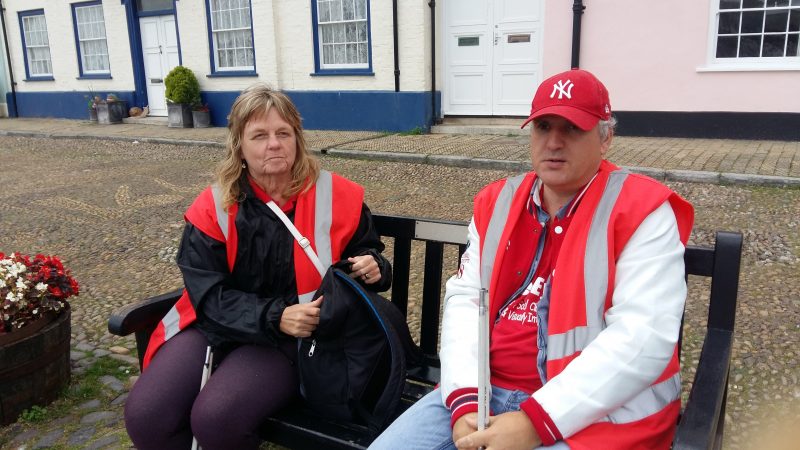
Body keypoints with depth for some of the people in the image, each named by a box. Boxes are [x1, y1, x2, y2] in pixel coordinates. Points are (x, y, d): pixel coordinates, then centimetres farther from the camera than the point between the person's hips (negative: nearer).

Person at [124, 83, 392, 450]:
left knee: (215, 418, -26)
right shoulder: (212, 208, -2)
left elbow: (366, 254, 13)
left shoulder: (337, 197, -3)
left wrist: (373, 268, -13)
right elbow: (209, 295, -8)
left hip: (294, 338, -2)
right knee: (144, 415, -16)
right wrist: (274, 316, -24)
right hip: (215, 326, 3)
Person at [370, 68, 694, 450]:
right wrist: (464, 398, -11)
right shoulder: (497, 203, 8)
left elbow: (644, 336, -17)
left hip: (593, 411, -4)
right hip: (487, 391, 5)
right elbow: (464, 299, 4)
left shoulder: (641, 212, -8)